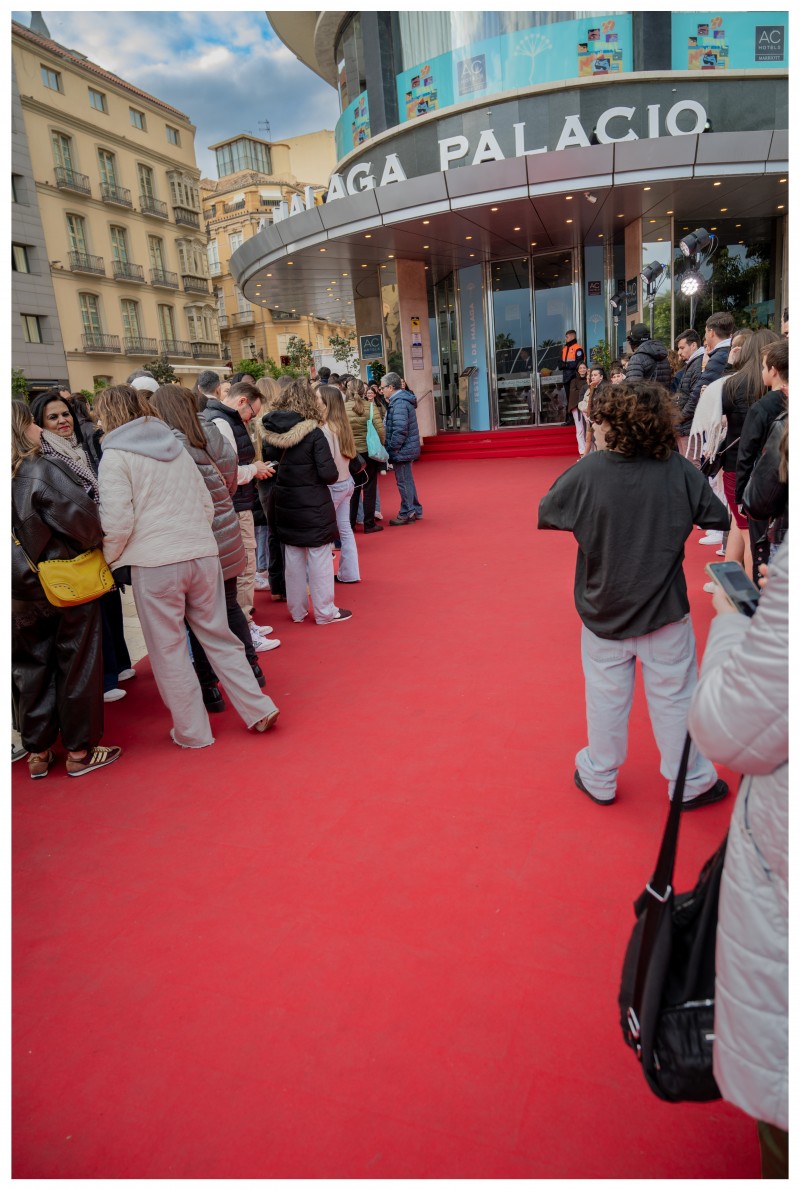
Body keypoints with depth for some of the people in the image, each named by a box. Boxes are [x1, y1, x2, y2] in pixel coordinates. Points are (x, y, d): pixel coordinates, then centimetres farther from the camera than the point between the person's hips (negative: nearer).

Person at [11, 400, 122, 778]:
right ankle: (79, 751, 17)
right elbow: (81, 521, -20)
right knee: (77, 668, 7)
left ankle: (37, 752, 25)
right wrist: (97, 542, -1)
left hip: (22, 593, 6)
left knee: (31, 670, 14)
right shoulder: (42, 470, -18)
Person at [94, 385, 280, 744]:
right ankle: (258, 710, 16)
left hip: (155, 565, -5)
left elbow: (118, 521, -10)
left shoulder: (115, 456, -2)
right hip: (203, 555, 5)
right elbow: (207, 505, 16)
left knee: (168, 650, 8)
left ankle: (192, 732, 17)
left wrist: (108, 558, 6)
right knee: (218, 636, 15)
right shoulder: (175, 446, 16)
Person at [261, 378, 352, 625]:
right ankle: (324, 611, 14)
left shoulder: (271, 432, -3)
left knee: (293, 558, 15)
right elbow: (329, 474, -18)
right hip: (313, 505, -5)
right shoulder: (313, 433, -16)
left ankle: (297, 610, 26)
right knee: (319, 558, 5)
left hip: (285, 505, 5)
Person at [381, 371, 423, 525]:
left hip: (402, 450, -10)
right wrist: (391, 448, 15)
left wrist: (391, 449, -18)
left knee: (403, 482, 0)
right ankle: (415, 510, 28)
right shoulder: (403, 399, 12)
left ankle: (406, 514, 9)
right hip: (408, 449, 10)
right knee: (407, 481, 18)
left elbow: (400, 430, -26)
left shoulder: (399, 403, -19)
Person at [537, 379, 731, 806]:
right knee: (674, 697, 14)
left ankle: (599, 779, 32)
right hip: (664, 610, 0)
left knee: (606, 697, 16)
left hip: (604, 611, 0)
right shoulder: (678, 470, -13)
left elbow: (545, 514, -2)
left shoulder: (585, 475, -17)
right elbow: (720, 517, 0)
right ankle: (692, 783, 31)